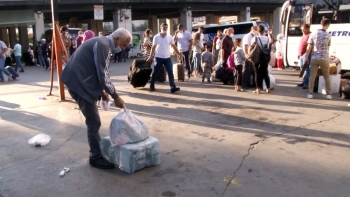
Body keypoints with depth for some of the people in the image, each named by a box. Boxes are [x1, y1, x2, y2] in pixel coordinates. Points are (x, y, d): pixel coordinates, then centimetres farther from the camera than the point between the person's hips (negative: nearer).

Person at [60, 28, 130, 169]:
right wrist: (115, 96, -13)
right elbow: (102, 75, -20)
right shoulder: (103, 45, -17)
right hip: (79, 83, -11)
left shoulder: (103, 43, 15)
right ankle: (96, 157, 8)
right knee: (94, 122, -4)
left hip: (81, 81, 11)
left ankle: (99, 148, 33)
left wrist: (102, 91, 17)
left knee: (93, 120, 19)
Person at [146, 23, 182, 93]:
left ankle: (173, 87, -8)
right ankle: (152, 86, 24)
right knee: (155, 72, 8)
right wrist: (151, 56, 1)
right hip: (158, 57, -2)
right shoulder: (156, 37, -2)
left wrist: (179, 54, -2)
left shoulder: (170, 37, 4)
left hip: (167, 58, 2)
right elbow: (153, 47, 2)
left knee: (170, 73, -6)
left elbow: (174, 46, 4)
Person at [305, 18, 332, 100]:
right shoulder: (328, 35, -3)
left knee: (312, 76, 5)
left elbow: (309, 47, -3)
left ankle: (310, 94, 5)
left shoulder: (313, 34, -2)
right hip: (324, 58, 0)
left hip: (314, 58, 1)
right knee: (327, 76, 11)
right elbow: (328, 46, 8)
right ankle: (328, 94, 12)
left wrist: (306, 57, 3)